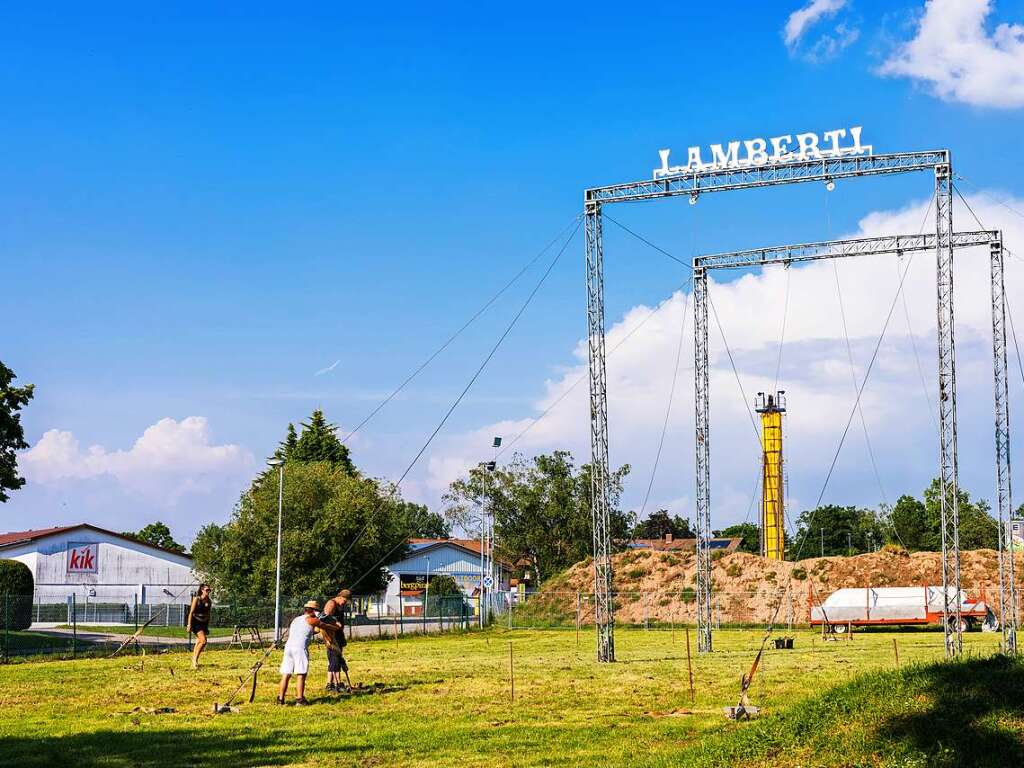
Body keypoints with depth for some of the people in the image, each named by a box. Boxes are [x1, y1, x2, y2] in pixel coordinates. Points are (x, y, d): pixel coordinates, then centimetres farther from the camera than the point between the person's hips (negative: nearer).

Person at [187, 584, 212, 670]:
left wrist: (207, 627, 18)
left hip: (204, 623, 6)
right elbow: (191, 612, -7)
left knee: (198, 644, 8)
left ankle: (194, 663, 17)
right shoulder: (196, 599, -6)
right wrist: (189, 625, -13)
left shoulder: (209, 601, 10)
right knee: (203, 640, -21)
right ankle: (195, 659, -9)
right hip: (196, 623, -6)